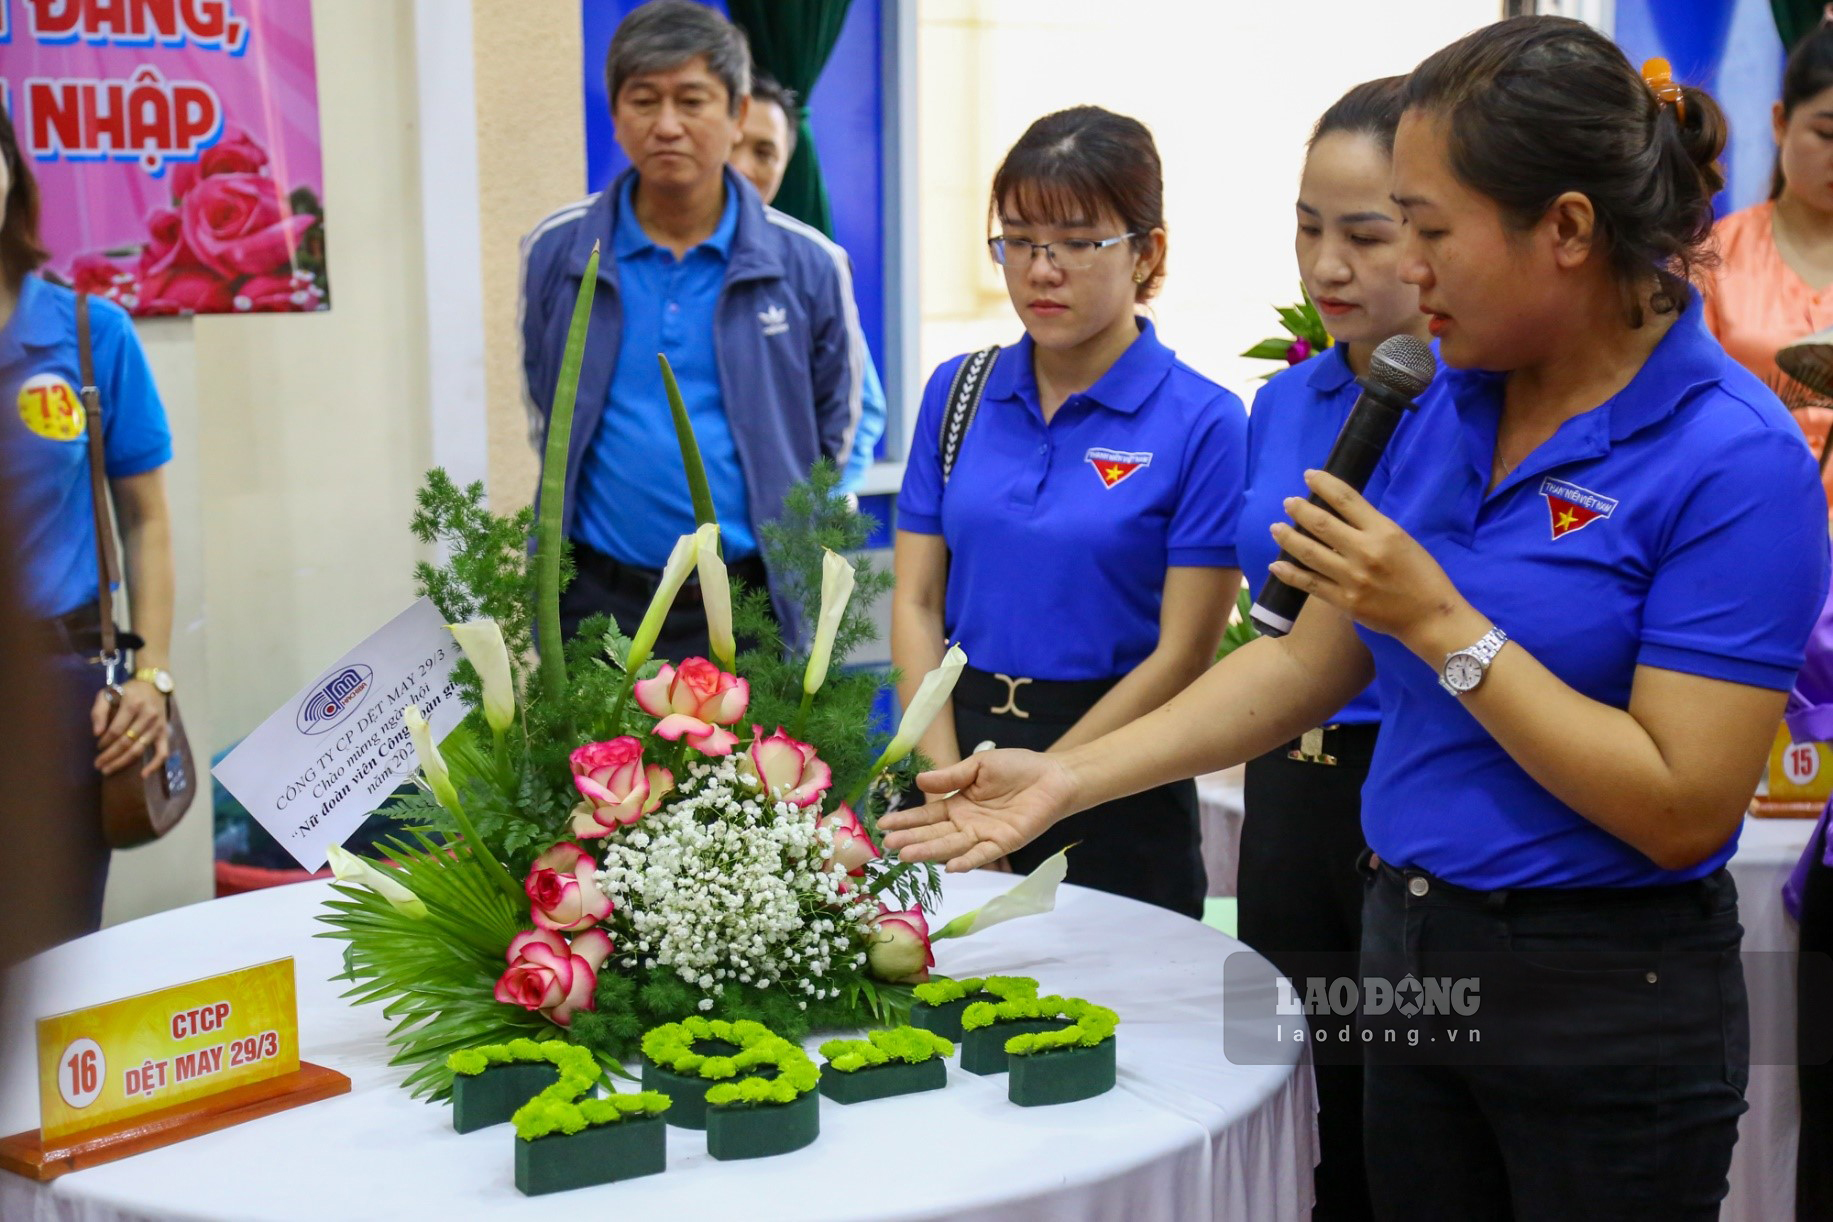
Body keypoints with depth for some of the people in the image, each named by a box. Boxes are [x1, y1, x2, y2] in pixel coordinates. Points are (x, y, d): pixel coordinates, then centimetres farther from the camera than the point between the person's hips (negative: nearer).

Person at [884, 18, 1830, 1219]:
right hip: (1409, 958, 6)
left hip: (1610, 1012, -6)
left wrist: (1440, 623, -22)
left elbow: (1685, 808, -21)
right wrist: (1070, 779, 0)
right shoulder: (1453, 407, 2)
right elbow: (1314, 661, 7)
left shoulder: (1734, 459, -18)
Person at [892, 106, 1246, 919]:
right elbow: (916, 602, 3)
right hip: (959, 733, 4)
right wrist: (949, 787, -9)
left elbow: (1182, 656, -10)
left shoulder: (1203, 423, -9)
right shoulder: (956, 393, 5)